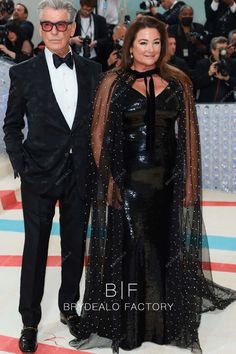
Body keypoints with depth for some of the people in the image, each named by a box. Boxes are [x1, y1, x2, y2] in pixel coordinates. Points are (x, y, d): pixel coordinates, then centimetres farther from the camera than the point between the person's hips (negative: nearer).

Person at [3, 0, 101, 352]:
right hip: (40, 176, -2)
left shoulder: (92, 71, 4)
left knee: (75, 245, 13)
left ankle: (69, 307, 32)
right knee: (36, 248, 5)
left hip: (80, 175, 3)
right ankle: (30, 321, 19)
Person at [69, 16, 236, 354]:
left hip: (168, 179, 3)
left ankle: (168, 318, 30)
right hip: (129, 179, -2)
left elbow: (188, 134, 6)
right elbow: (101, 134, -1)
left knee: (169, 248, 10)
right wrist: (108, 180, -8)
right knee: (132, 248, 6)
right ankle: (128, 324, 22)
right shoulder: (114, 83, -1)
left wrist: (190, 182, 2)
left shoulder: (177, 82, 6)